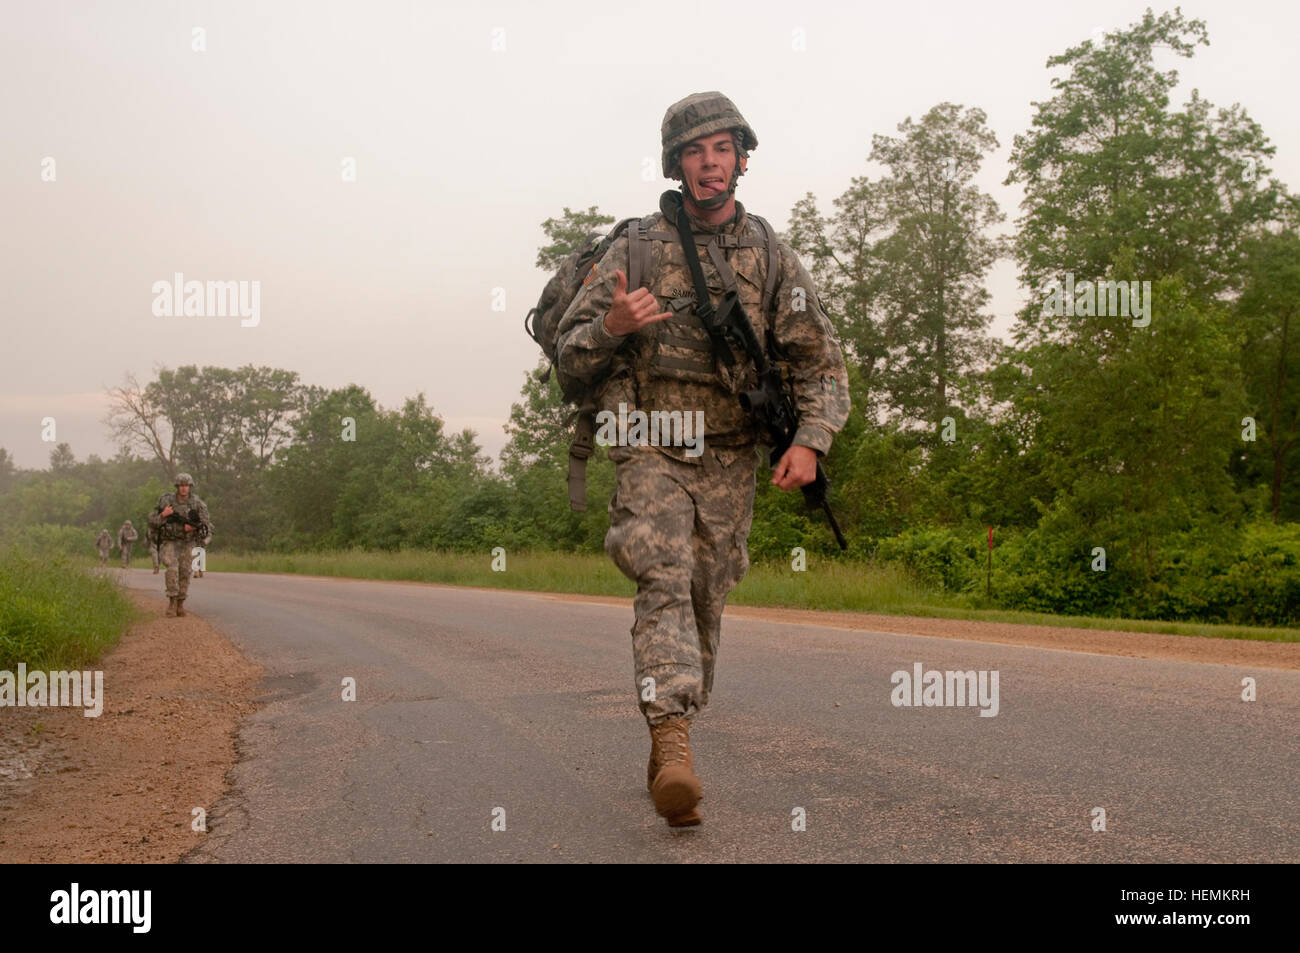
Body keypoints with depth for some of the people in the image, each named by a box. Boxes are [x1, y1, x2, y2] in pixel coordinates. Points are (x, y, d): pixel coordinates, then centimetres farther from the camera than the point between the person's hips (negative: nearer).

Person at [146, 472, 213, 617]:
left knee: (184, 573, 0)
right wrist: (163, 515, -23)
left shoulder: (198, 504, -7)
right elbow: (152, 523, -5)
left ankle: (180, 604, 15)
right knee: (172, 568, -23)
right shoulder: (166, 501, -9)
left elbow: (207, 528, -4)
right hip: (169, 542, -2)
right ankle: (172, 600, -13)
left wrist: (193, 528, -23)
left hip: (187, 544, 2)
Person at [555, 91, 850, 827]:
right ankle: (673, 745, -29)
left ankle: (669, 748, 24)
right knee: (665, 582, -21)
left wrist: (810, 441, -15)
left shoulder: (774, 258, 3)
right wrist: (612, 326, -21)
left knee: (705, 603, 7)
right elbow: (570, 354, 1)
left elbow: (822, 363, 1)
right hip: (651, 453, -2)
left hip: (730, 462, 2)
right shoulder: (637, 249, 0)